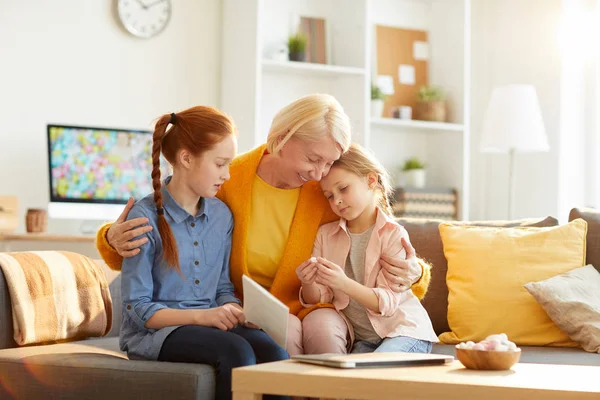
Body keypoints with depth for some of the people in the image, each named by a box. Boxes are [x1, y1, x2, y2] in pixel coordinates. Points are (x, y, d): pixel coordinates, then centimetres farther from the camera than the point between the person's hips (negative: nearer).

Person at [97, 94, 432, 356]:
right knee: (284, 328, -32)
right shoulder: (227, 182, -8)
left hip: (312, 311, 1)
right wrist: (116, 240, -22)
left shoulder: (327, 194, -3)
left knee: (322, 325, -32)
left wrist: (412, 274, -20)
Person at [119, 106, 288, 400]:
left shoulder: (221, 215, 8)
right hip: (154, 331, -5)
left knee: (273, 354, -26)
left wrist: (234, 310, -10)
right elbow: (138, 308, -12)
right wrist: (202, 316, -23)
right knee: (237, 352, -33)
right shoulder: (144, 218, -10)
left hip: (209, 324, 5)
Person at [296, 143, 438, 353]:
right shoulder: (325, 235, 6)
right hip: (362, 339, 3)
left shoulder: (394, 235, -8)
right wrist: (308, 285, -20)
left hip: (404, 330, -3)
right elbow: (317, 299, 4)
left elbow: (388, 302, -16)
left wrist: (345, 284, -32)